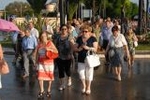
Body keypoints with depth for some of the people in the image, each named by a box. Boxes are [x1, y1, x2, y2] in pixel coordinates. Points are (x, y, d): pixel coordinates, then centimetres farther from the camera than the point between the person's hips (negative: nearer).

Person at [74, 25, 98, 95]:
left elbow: (95, 49, -10)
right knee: (81, 73, 4)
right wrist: (78, 49, -11)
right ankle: (84, 86, 27)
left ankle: (88, 88, 21)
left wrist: (87, 48, -24)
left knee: (89, 74, 3)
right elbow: (75, 48, 11)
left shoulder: (93, 39, -4)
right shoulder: (79, 39, 8)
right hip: (81, 60, 3)